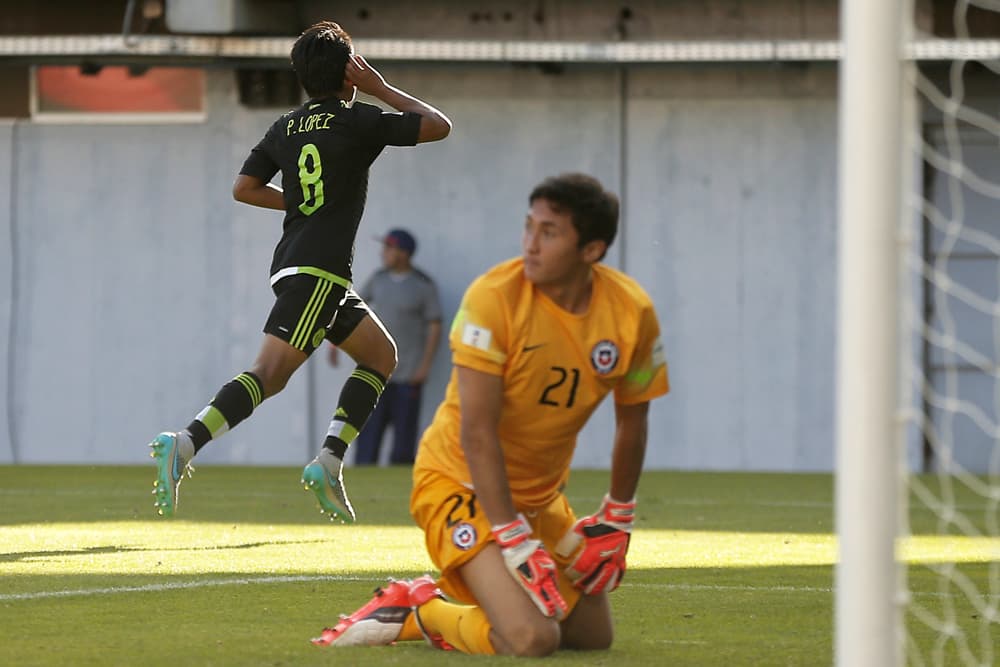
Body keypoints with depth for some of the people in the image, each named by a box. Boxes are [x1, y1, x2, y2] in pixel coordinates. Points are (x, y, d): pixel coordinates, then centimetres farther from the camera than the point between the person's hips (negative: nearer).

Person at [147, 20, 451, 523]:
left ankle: (328, 462, 5)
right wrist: (381, 89, 11)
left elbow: (244, 188, 15)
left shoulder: (285, 128, 13)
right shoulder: (357, 120, -4)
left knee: (380, 355, 17)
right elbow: (438, 126, 4)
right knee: (270, 373, -17)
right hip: (318, 270, -8)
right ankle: (184, 445, -32)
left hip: (294, 266, 8)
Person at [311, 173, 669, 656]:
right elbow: (477, 434, -25)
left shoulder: (632, 312, -10)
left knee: (593, 635, 9)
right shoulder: (493, 298, -24)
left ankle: (432, 607, 21)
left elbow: (632, 421, 7)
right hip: (461, 482, -7)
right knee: (532, 639, -25)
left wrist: (616, 521, 10)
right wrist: (517, 543, -28)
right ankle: (416, 610, 2)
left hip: (542, 494, 7)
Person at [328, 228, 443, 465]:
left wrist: (425, 365, -11)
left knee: (404, 434, -1)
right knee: (368, 428, 0)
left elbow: (434, 327, -6)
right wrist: (336, 340, 12)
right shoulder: (378, 279, 9)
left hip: (408, 374, -4)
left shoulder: (424, 286, -5)